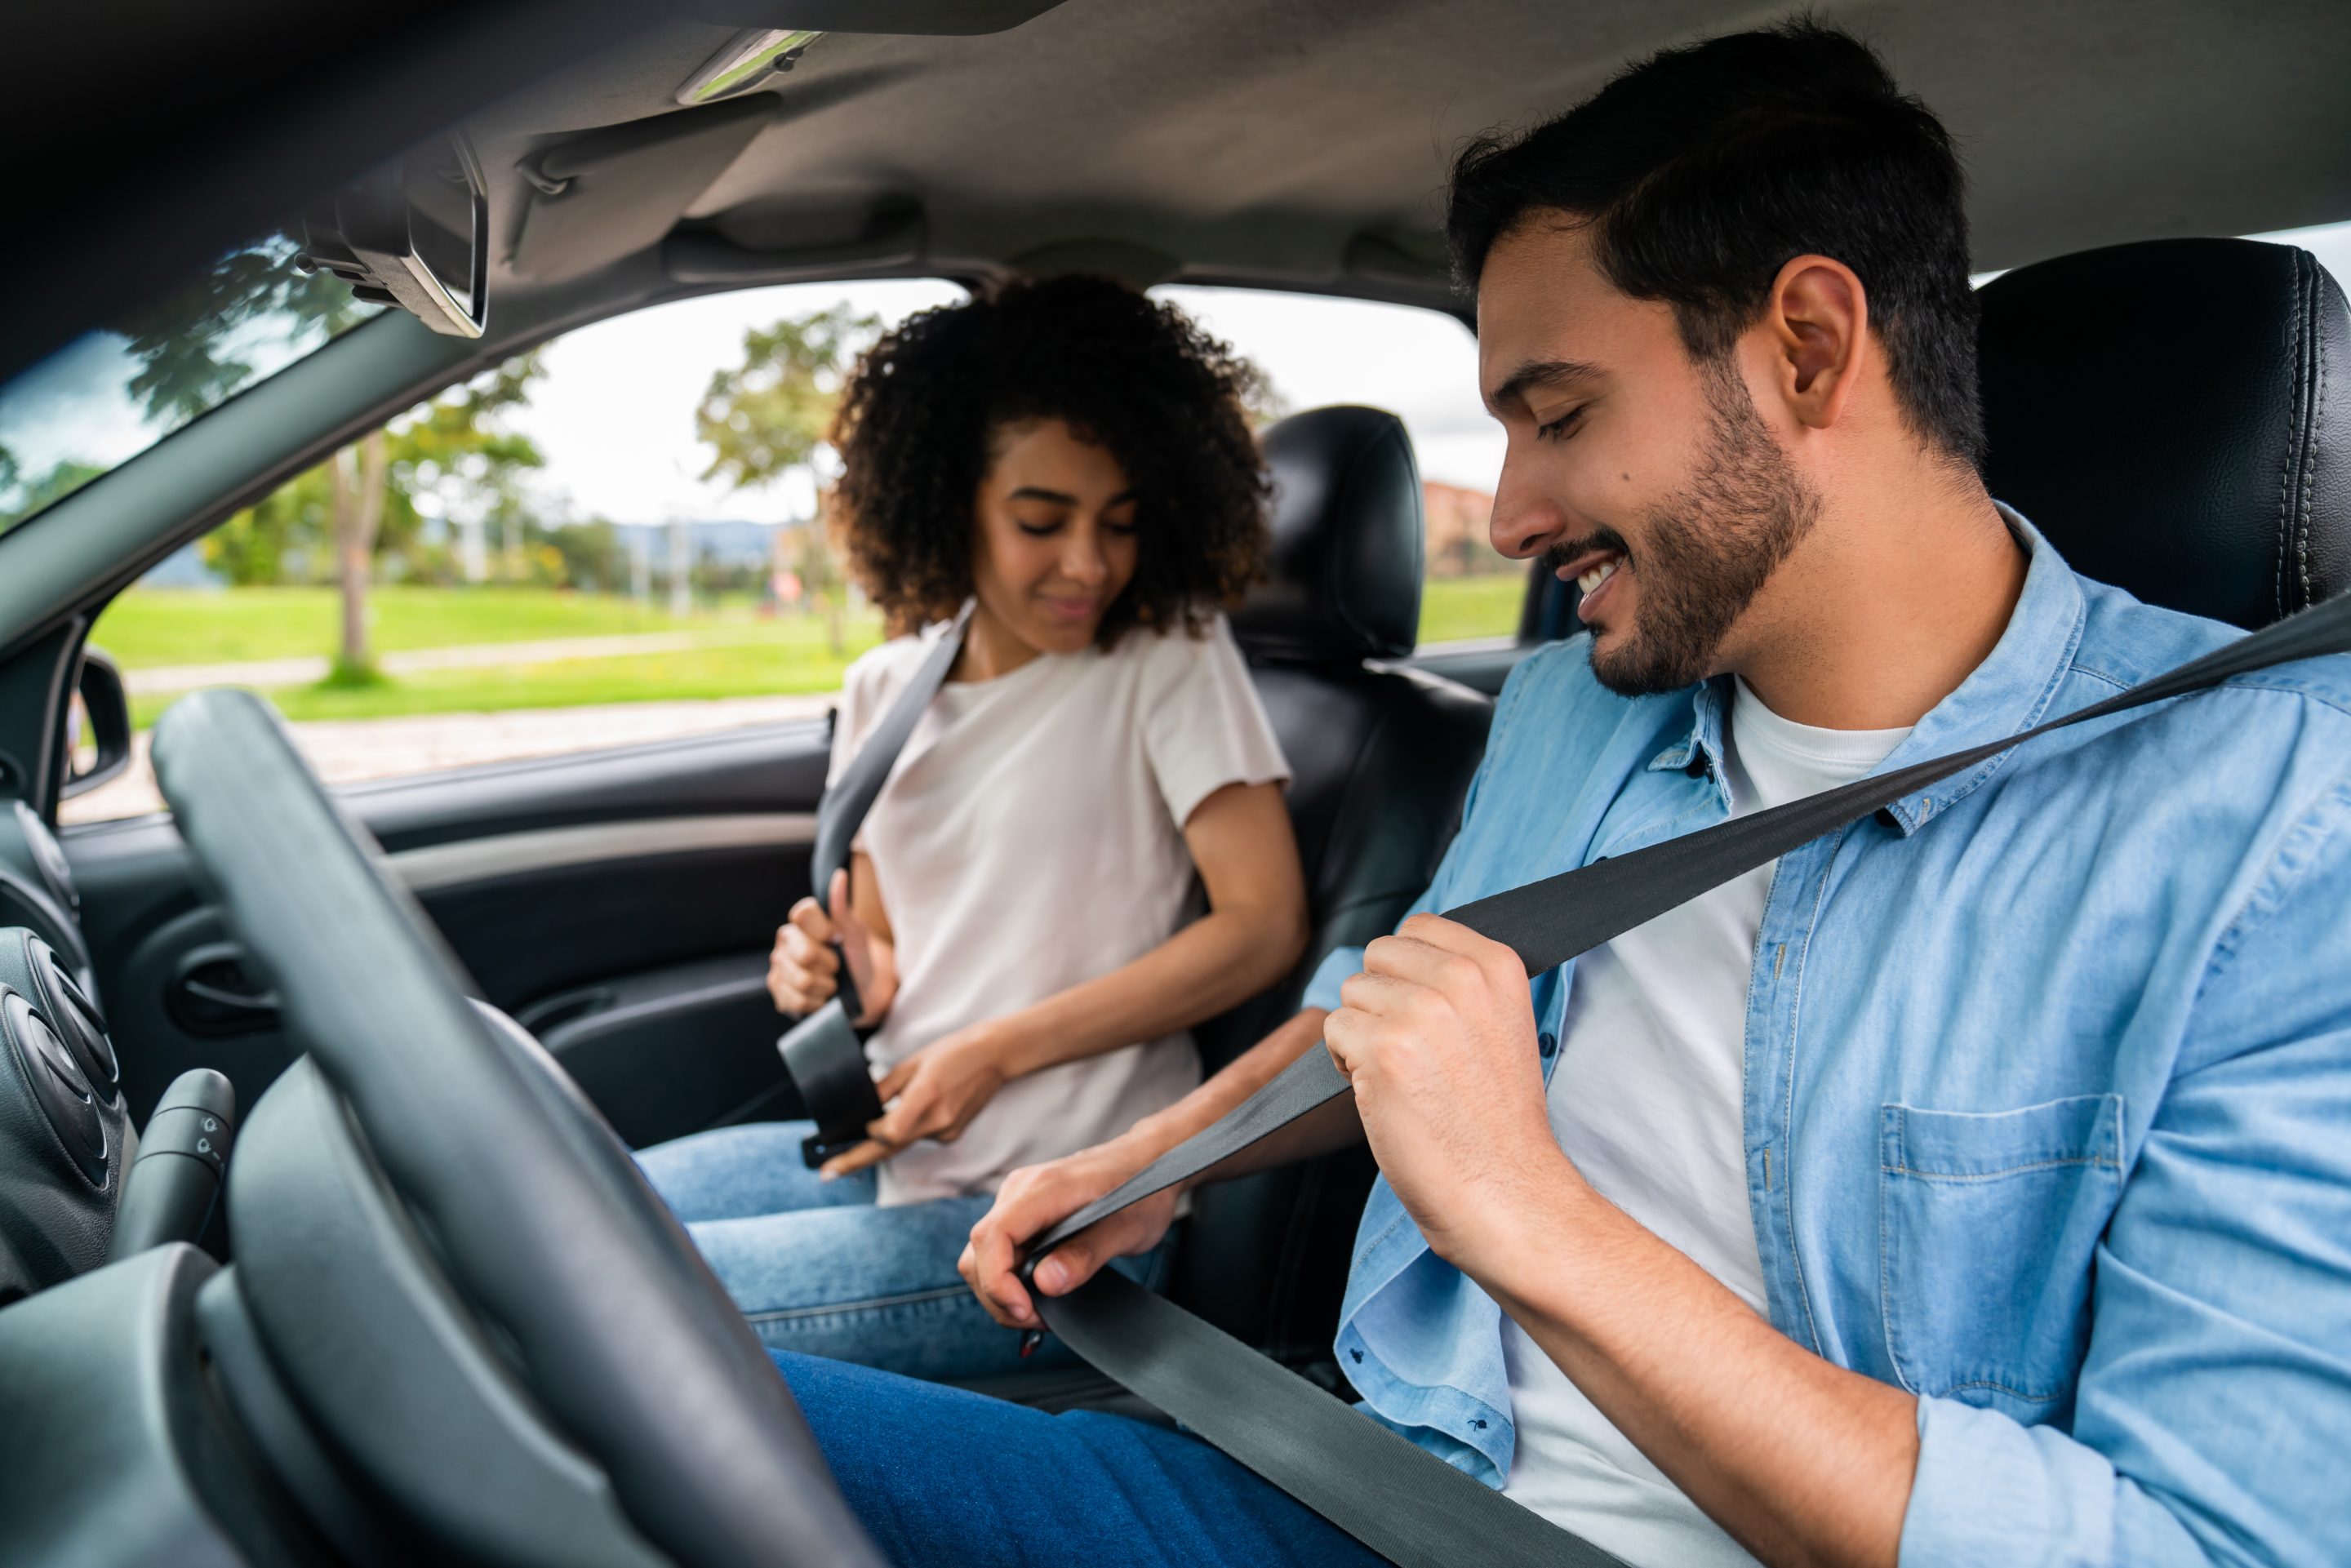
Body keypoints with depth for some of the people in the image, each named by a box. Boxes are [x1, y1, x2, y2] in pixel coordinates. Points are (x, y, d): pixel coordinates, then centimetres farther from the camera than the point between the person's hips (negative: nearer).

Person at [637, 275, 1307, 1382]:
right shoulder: (884, 688, 9)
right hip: (889, 1152, 6)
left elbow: (1264, 925, -13)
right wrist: (841, 972, -9)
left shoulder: (1170, 658, -7)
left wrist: (997, 1052, -16)